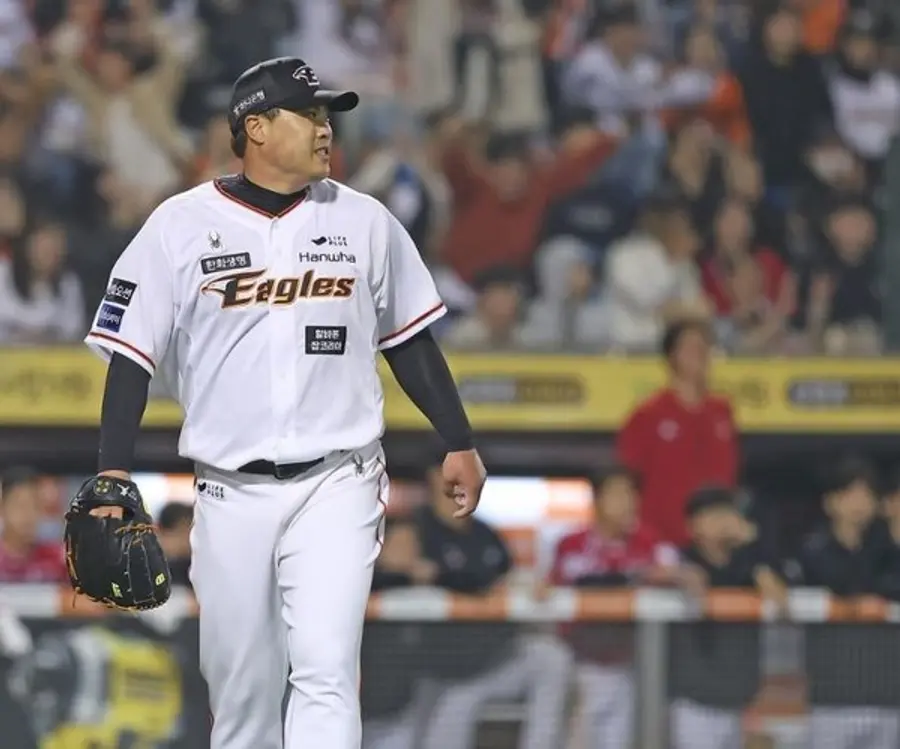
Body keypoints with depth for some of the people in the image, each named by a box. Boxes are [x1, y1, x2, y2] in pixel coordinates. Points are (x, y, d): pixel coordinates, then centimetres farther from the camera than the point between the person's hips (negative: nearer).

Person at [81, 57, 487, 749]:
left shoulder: (365, 222, 6)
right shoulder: (180, 227, 0)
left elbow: (411, 342, 15)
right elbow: (131, 355, 1)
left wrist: (459, 444, 11)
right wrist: (112, 477, -7)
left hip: (336, 487, 0)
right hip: (230, 493, 0)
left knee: (326, 671, -14)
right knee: (240, 687, 6)